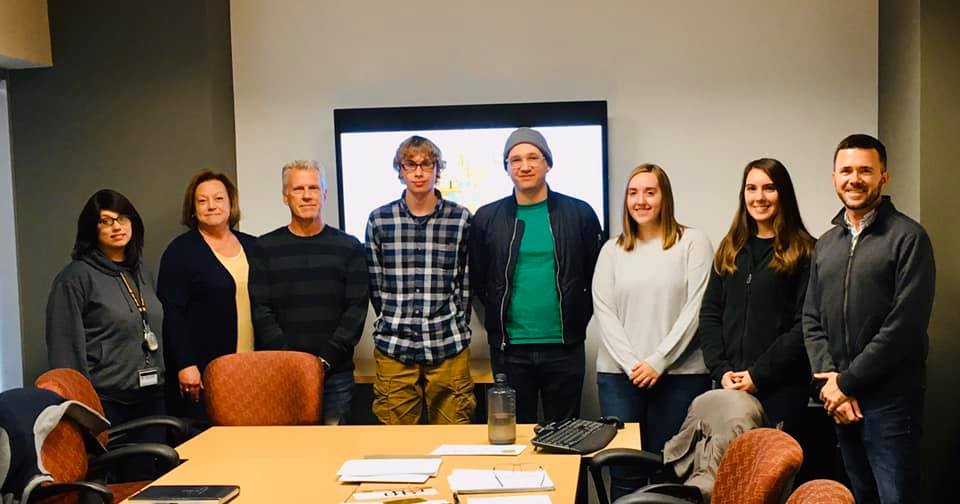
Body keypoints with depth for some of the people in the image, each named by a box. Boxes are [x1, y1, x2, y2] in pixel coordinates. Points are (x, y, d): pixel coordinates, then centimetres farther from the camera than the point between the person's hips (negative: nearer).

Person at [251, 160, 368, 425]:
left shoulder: (348, 247, 6)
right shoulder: (265, 247, 7)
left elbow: (357, 309, 0)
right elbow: (260, 311, 1)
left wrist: (326, 358, -10)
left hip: (335, 372, 0)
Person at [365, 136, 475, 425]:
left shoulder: (461, 218, 2)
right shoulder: (379, 220, 4)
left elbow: (466, 281, 6)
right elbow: (375, 283, 9)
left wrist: (455, 328, 5)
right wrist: (394, 323, 7)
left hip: (449, 346, -1)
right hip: (393, 346, 1)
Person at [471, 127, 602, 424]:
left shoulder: (579, 214, 1)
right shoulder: (487, 218, 2)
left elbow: (597, 277, 6)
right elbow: (477, 281, 9)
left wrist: (579, 319, 3)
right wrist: (498, 322, 7)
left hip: (565, 347, 0)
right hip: (508, 349, 1)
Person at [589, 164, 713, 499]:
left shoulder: (693, 243, 3)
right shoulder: (612, 250, 12)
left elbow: (694, 309, -5)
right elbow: (603, 312, 5)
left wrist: (657, 361, -11)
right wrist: (630, 363, -8)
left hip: (680, 374, -2)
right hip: (618, 375, 2)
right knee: (624, 474, 2)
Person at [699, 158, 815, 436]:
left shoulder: (804, 252, -3)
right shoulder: (729, 249, 12)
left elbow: (804, 325, -9)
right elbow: (709, 315, 8)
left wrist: (758, 374, -12)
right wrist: (721, 371, -4)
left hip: (781, 386, -4)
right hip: (730, 386, 4)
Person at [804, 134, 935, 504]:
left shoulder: (908, 237, -7)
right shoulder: (825, 245, 13)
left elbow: (906, 324, -15)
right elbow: (811, 321, 9)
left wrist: (847, 382, -14)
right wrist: (828, 381, -6)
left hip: (891, 400, -5)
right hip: (840, 402, 6)